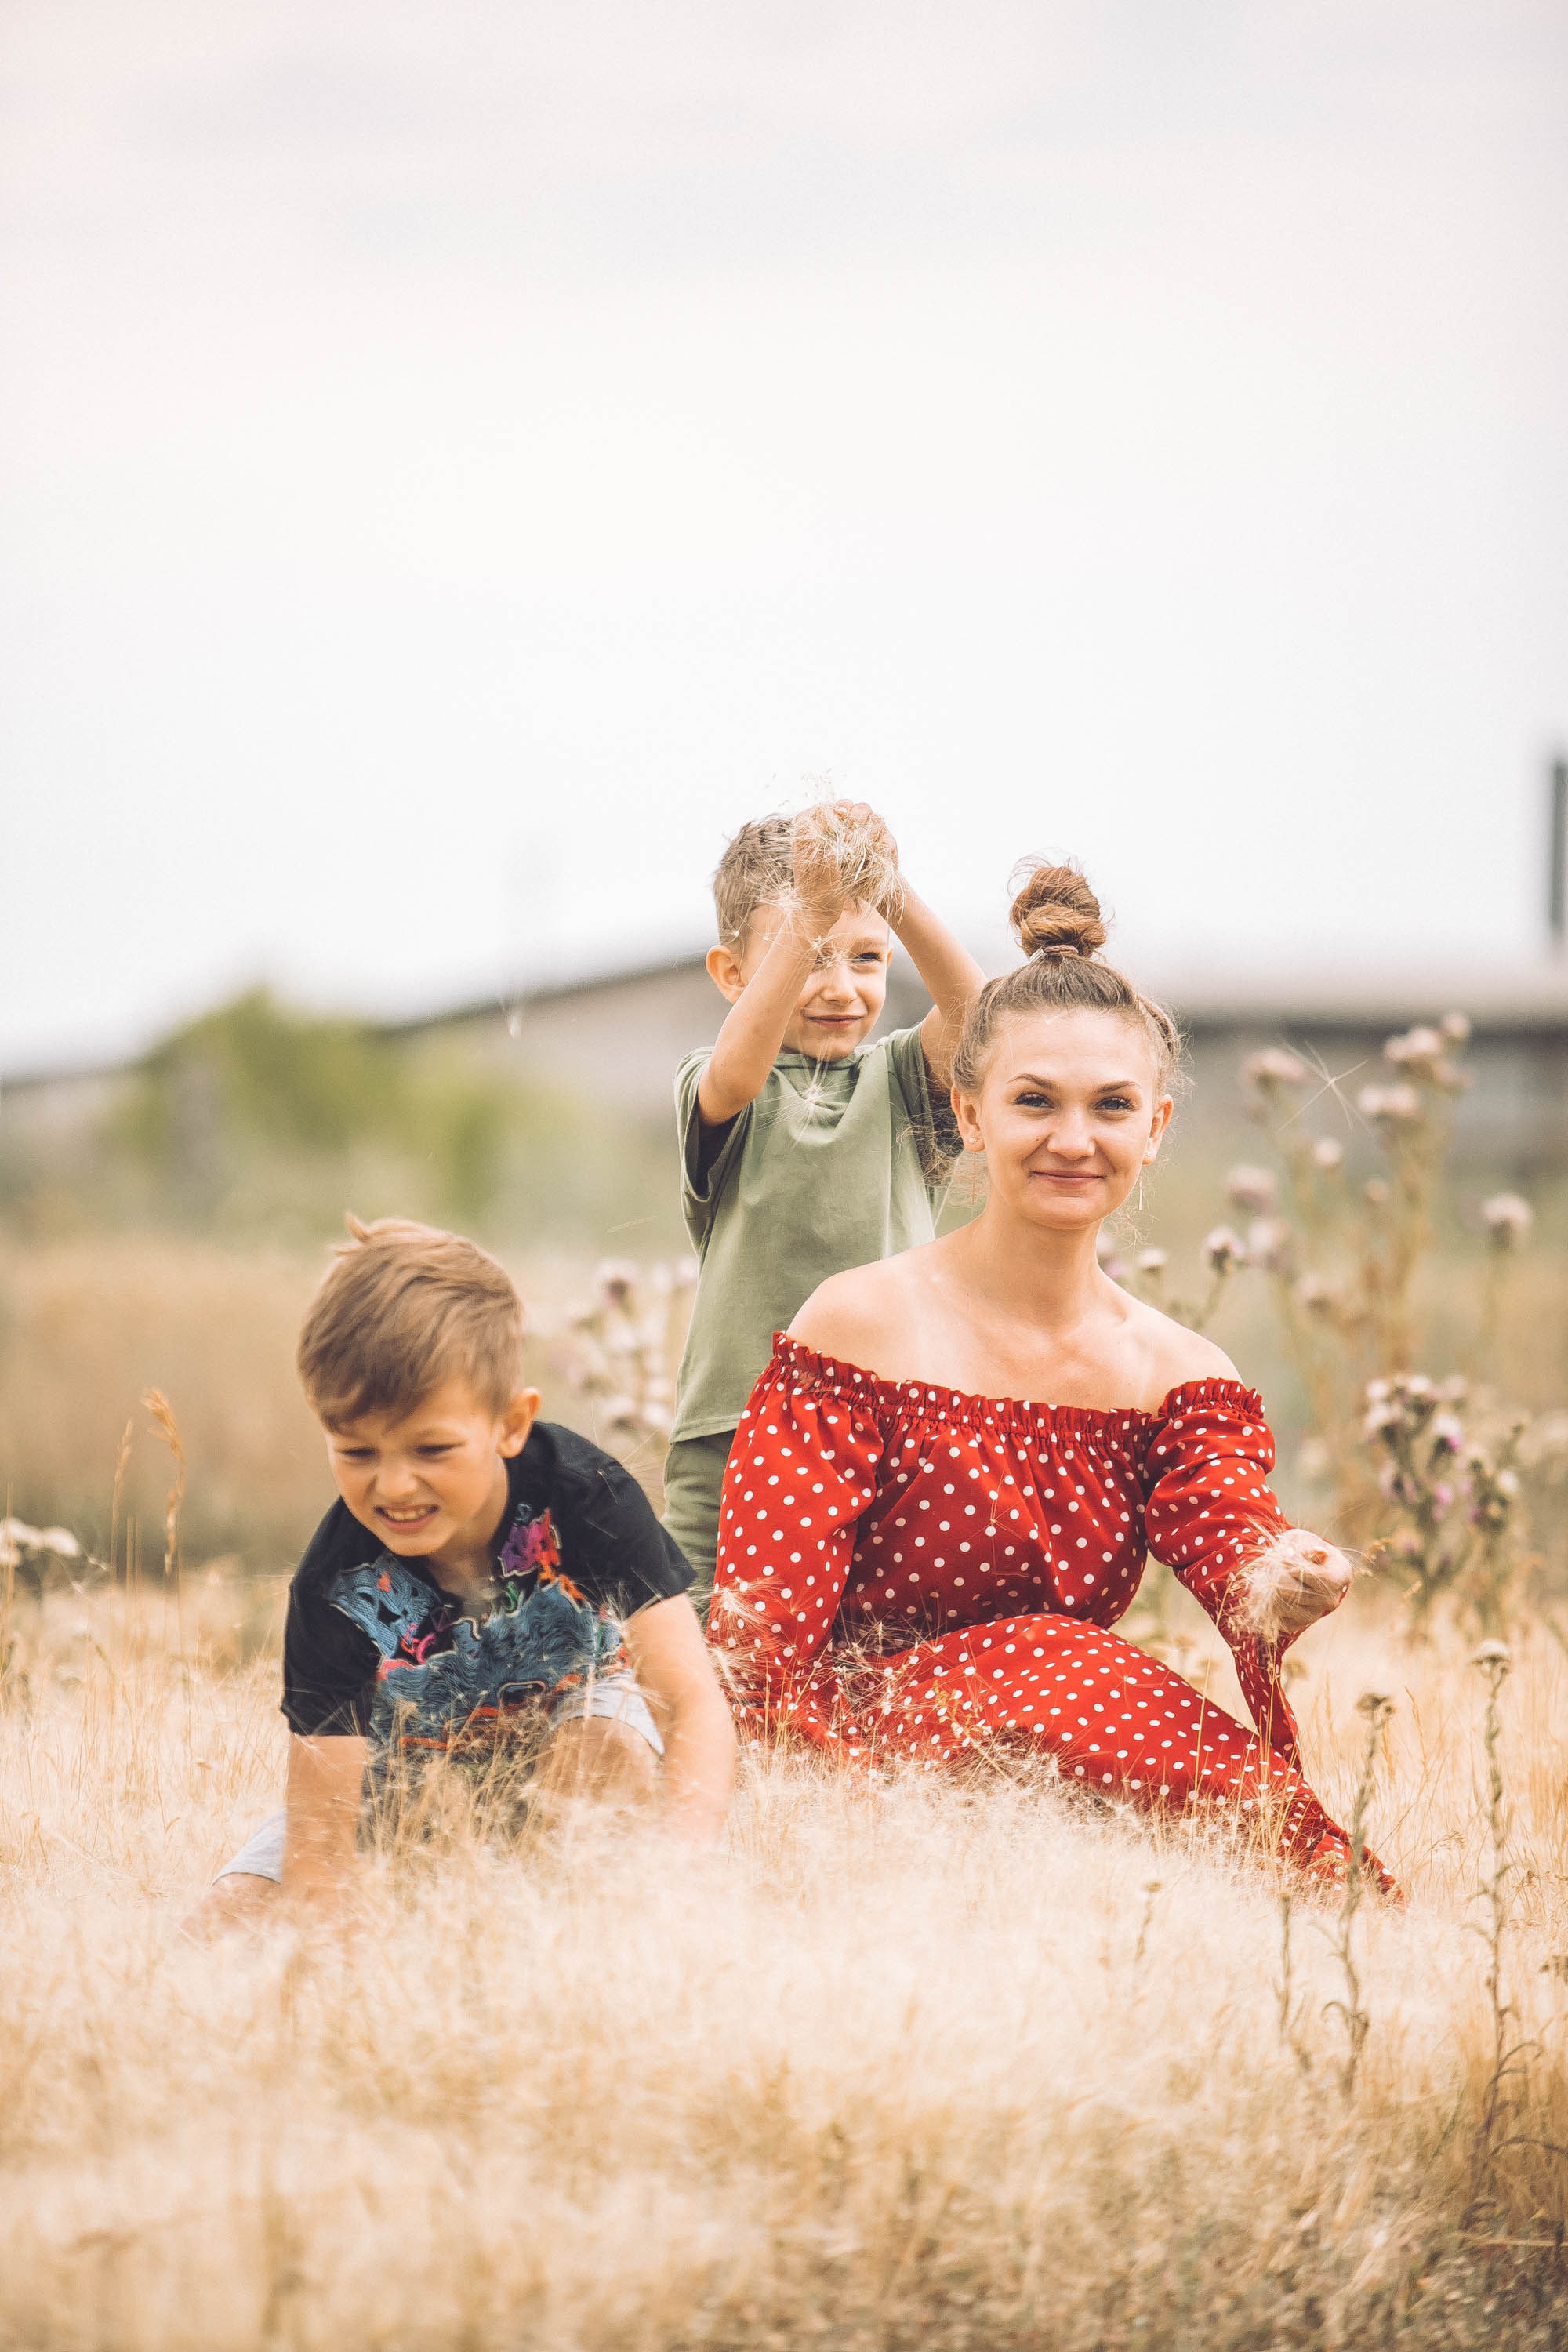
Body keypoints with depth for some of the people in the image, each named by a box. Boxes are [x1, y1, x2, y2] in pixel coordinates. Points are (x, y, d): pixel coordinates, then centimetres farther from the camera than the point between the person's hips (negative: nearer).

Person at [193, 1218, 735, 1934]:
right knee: (218, 1936, -16)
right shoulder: (335, 1587, -31)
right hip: (403, 1782, 1)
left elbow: (696, 1703, -36)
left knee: (606, 1748, -36)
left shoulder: (583, 1496, -31)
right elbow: (319, 1843, -31)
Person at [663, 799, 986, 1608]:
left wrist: (892, 898, -27)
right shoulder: (714, 1088, 4)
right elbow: (739, 1072, -21)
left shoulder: (898, 1079, 9)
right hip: (735, 1428, -1)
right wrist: (812, 916, -33)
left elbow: (972, 1012, -11)